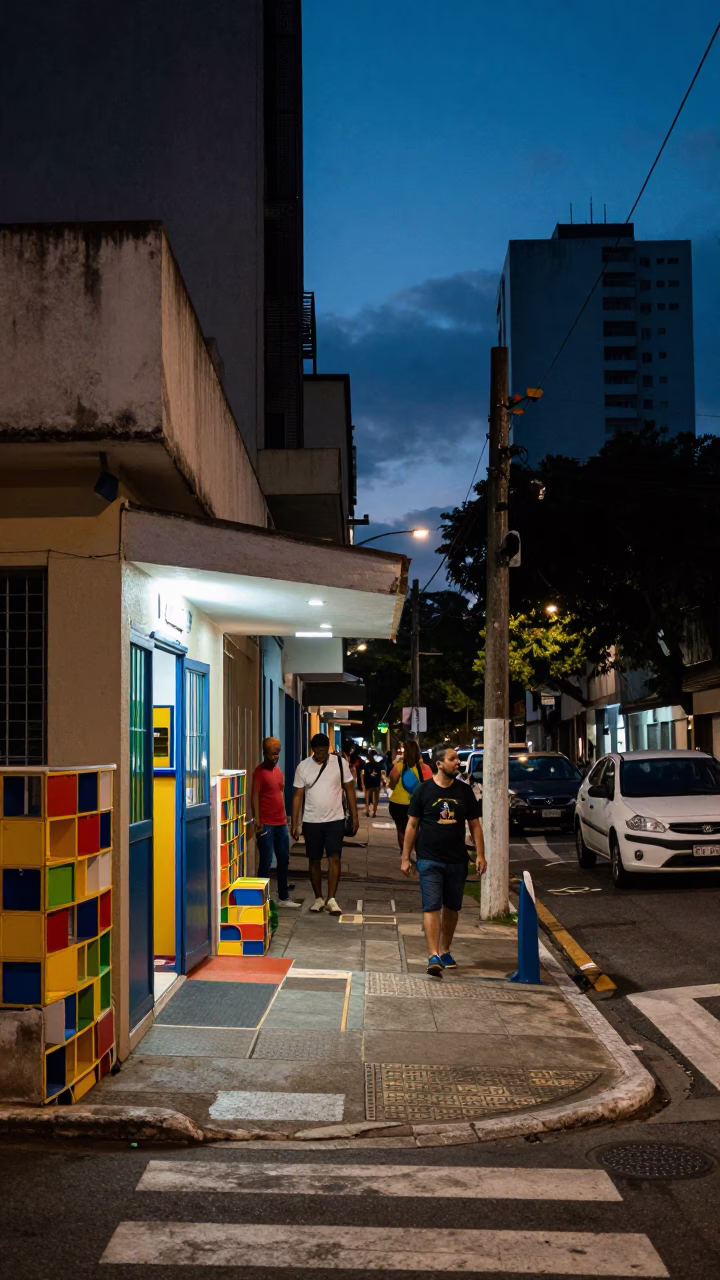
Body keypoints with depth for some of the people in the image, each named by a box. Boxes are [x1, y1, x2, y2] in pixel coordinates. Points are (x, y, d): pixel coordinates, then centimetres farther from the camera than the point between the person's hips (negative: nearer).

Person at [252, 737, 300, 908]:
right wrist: (257, 820, -22)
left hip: (281, 823, 8)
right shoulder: (260, 772, -9)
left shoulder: (278, 771, 13)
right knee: (266, 862, -4)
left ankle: (283, 897, 21)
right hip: (266, 824, -8)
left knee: (284, 860, 12)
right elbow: (255, 797, -14)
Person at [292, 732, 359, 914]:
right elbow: (298, 796, 1)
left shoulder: (340, 763, -4)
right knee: (315, 860, 8)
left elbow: (349, 789, 2)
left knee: (334, 858, -8)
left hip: (335, 819, -1)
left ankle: (331, 900, -4)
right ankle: (319, 898, 20)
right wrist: (295, 824, -2)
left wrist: (354, 817, 0)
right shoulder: (303, 766, -2)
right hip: (311, 821, 1)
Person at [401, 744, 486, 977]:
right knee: (431, 907, -11)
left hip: (457, 861, 3)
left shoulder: (464, 791, 5)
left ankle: (445, 951, 29)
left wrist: (480, 855, -1)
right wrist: (405, 857, -2)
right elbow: (412, 826, 1)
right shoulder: (423, 791, -3)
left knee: (451, 908, 12)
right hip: (429, 860, -3)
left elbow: (474, 825, 8)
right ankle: (433, 957, -16)